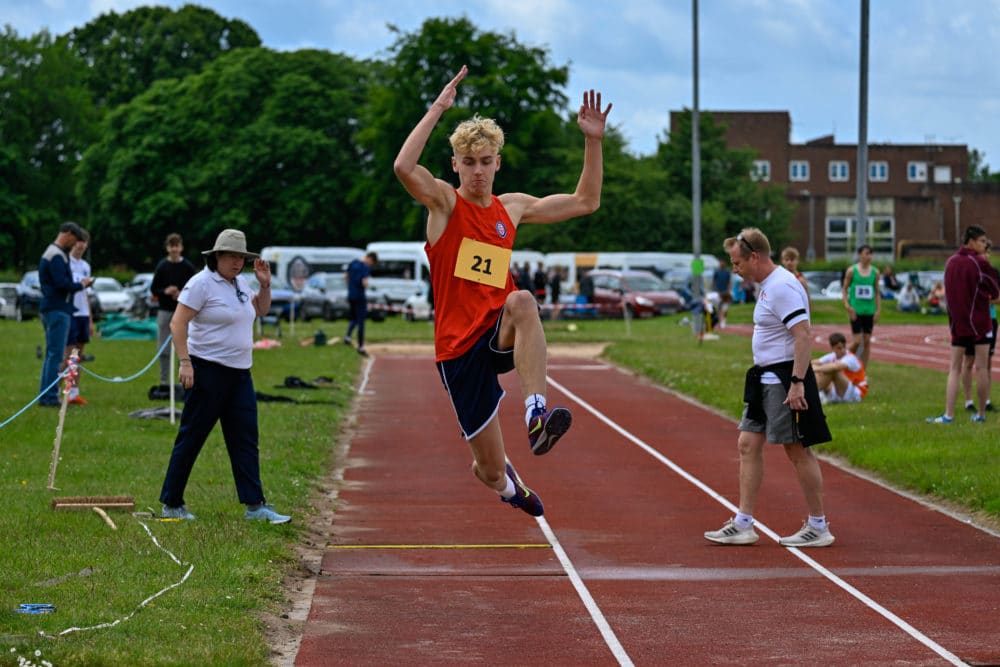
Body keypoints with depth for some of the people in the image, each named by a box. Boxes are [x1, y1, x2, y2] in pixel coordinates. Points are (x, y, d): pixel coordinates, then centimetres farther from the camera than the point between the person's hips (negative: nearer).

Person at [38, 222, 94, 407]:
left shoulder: (52, 252, 18)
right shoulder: (57, 255, -14)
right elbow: (62, 284, -22)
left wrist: (80, 284, 7)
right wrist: (81, 285, -6)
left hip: (50, 309, 10)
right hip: (58, 310, -10)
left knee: (51, 355, 13)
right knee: (56, 355, -9)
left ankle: (45, 396, 16)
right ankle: (50, 397, -9)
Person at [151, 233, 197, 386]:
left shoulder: (188, 267, 1)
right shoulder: (161, 266, 3)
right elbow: (153, 289, 5)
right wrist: (165, 292, -14)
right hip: (164, 311, 1)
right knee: (163, 349, 4)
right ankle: (164, 382, 11)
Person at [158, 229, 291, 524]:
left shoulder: (240, 283, 14)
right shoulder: (202, 283, -11)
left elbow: (261, 310, 29)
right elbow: (177, 323, -15)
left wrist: (265, 284, 11)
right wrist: (185, 362, -22)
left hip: (240, 373, 8)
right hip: (207, 371, -8)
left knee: (246, 441, 4)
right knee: (191, 439, -1)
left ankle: (255, 505, 5)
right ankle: (171, 504, 8)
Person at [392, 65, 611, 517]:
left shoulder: (512, 208, 11)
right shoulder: (444, 202, -3)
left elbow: (585, 202, 18)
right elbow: (403, 167, -25)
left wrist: (593, 142, 7)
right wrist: (437, 110, -24)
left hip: (500, 336, 2)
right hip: (459, 348, -2)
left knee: (522, 301, -37)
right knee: (490, 470, 1)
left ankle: (536, 414, -43)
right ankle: (508, 484, 42)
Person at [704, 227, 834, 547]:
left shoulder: (782, 287, -18)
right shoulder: (767, 286, 14)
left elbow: (803, 336, -24)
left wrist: (797, 383, -28)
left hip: (785, 379, -10)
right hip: (765, 378, 10)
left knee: (797, 449, -2)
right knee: (748, 444, 9)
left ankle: (819, 527, 8)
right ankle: (743, 525, 12)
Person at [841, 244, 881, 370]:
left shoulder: (875, 272, 4)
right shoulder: (851, 271, -4)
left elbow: (877, 292, 9)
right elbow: (845, 289, 1)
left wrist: (878, 310, 3)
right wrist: (847, 306, -10)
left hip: (869, 311, 3)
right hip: (856, 311, -3)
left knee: (867, 341, 3)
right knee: (857, 341, -7)